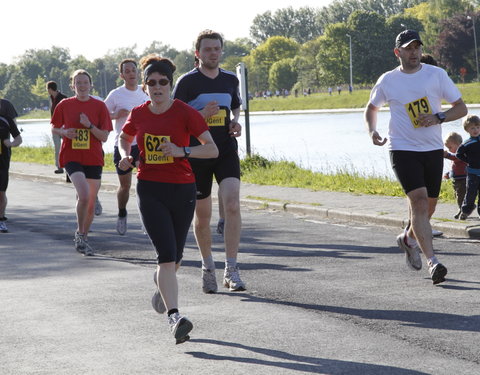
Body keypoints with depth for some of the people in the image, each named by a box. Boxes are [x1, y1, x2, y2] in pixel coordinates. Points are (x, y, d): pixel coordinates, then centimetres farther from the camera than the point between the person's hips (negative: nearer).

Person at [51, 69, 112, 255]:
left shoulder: (99, 106, 1)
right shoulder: (64, 105, 2)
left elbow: (104, 137, -2)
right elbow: (54, 127, 13)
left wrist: (89, 125, -18)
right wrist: (64, 132, -8)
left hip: (93, 159, 2)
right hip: (72, 157, -2)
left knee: (91, 203, 8)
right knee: (84, 195, -23)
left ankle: (83, 237, 28)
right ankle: (80, 235, -7)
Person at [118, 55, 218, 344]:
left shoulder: (185, 112, -7)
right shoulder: (138, 115, 2)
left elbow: (212, 149, -10)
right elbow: (125, 138, 24)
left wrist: (182, 151, -24)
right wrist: (126, 157, 3)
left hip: (183, 190, 0)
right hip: (150, 190, 0)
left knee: (175, 255, 13)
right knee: (166, 253, -14)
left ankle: (163, 284, 48)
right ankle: (175, 317, -20)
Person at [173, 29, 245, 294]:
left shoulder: (230, 79, 10)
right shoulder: (187, 81, -3)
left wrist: (235, 122, 4)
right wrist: (201, 114, -19)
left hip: (226, 152, 2)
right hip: (196, 155, -2)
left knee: (232, 205, -18)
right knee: (202, 215, 7)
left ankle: (231, 270, -15)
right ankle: (207, 267, 29)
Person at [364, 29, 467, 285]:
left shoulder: (436, 74, 1)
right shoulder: (387, 81, 3)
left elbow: (461, 107, 2)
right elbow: (371, 108, 21)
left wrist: (438, 117, -16)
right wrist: (372, 131, 1)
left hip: (433, 149, 2)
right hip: (402, 149, -2)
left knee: (428, 206, 11)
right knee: (419, 200, -19)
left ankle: (408, 239, 42)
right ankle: (432, 261, -22)